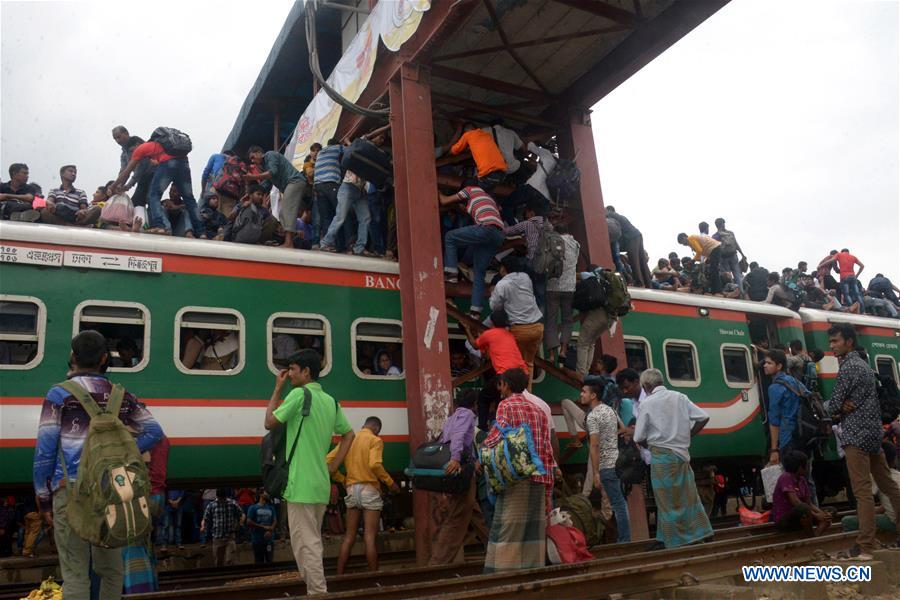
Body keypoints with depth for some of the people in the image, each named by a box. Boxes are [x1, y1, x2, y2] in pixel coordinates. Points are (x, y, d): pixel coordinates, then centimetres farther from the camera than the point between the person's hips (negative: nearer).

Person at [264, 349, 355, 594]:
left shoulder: (299, 394, -11)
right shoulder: (331, 401, 12)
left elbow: (270, 423, -2)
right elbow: (348, 434, 18)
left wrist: (277, 389, 6)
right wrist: (333, 467, 15)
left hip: (301, 484, -8)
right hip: (321, 484, 8)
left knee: (305, 544, -2)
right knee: (313, 542, 17)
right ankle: (318, 591, 22)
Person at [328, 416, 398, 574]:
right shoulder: (375, 440, -4)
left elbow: (328, 460, 7)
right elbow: (374, 465, -20)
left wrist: (342, 479, 13)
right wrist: (390, 482, -10)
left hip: (351, 490, 5)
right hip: (369, 490, -5)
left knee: (349, 536, 11)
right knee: (370, 537, -4)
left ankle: (339, 576, 12)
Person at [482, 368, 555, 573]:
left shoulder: (506, 405, 1)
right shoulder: (538, 411, 18)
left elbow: (496, 436, -16)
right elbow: (548, 451, 15)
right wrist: (547, 492, 18)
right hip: (539, 480, 6)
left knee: (507, 530, -6)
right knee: (533, 532, 8)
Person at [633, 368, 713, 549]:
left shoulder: (646, 404, -8)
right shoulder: (680, 397, 4)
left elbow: (639, 438, -6)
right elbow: (704, 417, 2)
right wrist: (688, 435, 12)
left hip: (661, 456, -5)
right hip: (682, 453, 5)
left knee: (667, 500, 5)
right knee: (688, 496, 15)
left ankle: (672, 541, 13)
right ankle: (700, 533, 22)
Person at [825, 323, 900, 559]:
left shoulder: (847, 368, -13)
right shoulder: (863, 364, 17)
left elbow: (833, 406, -15)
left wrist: (832, 407, 8)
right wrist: (845, 407, 1)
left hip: (856, 435, -10)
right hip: (874, 432, 10)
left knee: (862, 491, -10)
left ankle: (864, 547, -9)